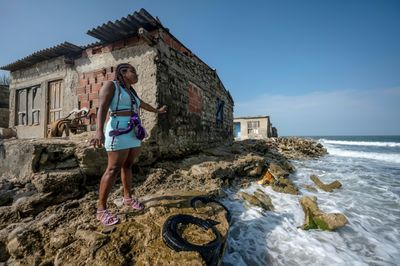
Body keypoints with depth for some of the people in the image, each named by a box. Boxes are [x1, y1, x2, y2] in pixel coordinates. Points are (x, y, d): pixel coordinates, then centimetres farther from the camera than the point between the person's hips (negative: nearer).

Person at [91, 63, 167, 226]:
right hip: (120, 130, -7)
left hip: (134, 132, 8)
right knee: (113, 168, -9)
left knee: (128, 165, 10)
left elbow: (143, 104, 39)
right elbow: (102, 108, -11)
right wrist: (99, 131, -26)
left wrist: (157, 111, 54)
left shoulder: (131, 92, 23)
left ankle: (127, 198, 21)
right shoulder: (111, 85, 1)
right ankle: (101, 209, -1)